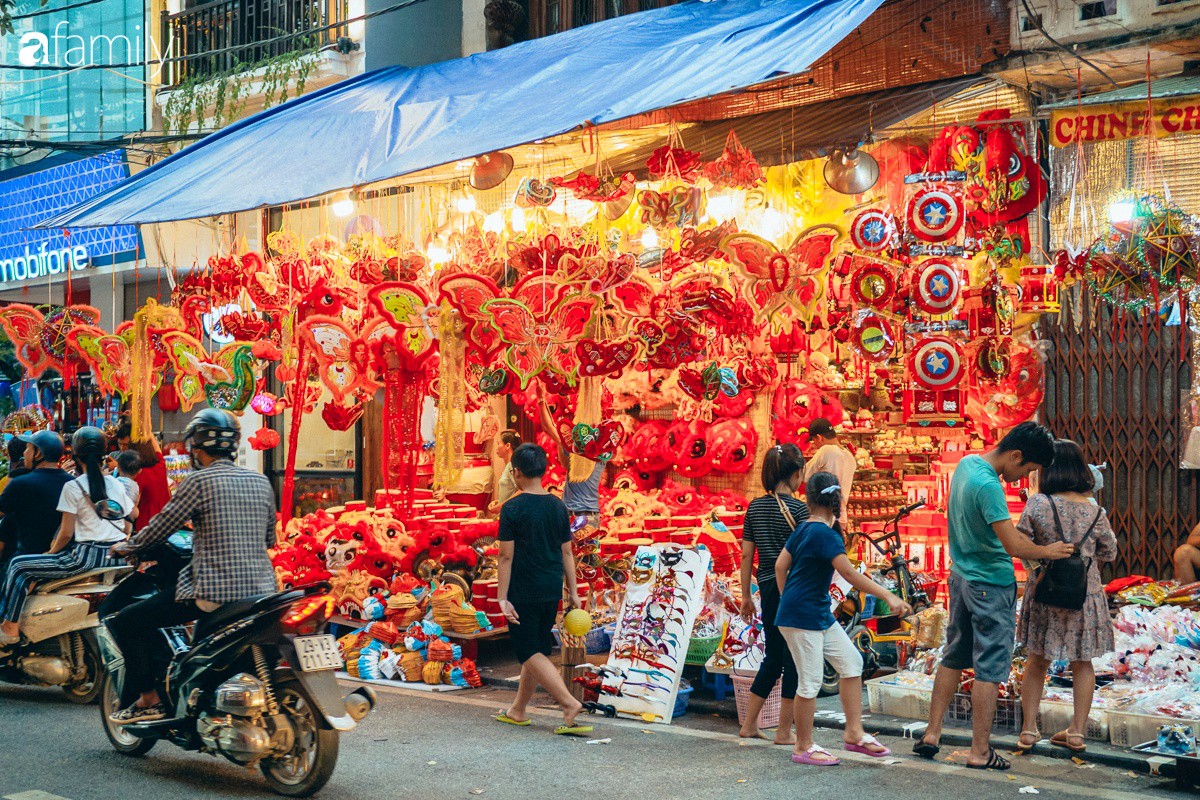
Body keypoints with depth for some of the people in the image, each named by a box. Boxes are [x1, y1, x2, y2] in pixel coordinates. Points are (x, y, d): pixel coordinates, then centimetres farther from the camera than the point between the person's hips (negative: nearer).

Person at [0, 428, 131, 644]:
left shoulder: (73, 487, -8)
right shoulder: (116, 484, 9)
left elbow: (66, 533, -9)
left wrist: (50, 554, 7)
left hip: (86, 557, -7)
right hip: (115, 558, 8)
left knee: (18, 566, 5)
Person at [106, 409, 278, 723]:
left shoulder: (200, 481, -7)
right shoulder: (261, 482, 11)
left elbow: (162, 526, -1)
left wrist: (128, 548, 16)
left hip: (213, 592, -7)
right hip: (261, 590, 7)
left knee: (127, 621, 4)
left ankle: (148, 698, 1)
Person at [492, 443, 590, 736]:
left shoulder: (512, 508, -12)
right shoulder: (558, 506, 5)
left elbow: (506, 556, -12)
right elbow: (567, 551, 9)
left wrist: (502, 597, -10)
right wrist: (573, 591, 14)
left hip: (523, 594, -6)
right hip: (551, 591, 6)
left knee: (530, 653, -1)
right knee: (536, 650, 15)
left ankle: (570, 703, -15)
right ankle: (518, 710, 27)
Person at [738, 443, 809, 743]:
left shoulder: (755, 507, 6)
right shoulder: (799, 508, -10)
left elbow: (746, 554, 7)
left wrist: (746, 596, 14)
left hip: (767, 588, 6)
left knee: (773, 657, 18)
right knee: (793, 659, 4)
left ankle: (749, 724, 21)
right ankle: (784, 731, 8)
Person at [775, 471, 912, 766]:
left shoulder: (804, 529, 8)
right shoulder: (825, 534, -20)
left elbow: (780, 566, 14)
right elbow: (850, 574, -25)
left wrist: (788, 600, 22)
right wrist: (889, 597, -25)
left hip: (820, 613, 10)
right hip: (801, 618, -10)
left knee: (851, 662, 11)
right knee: (810, 681, -1)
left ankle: (854, 733, 17)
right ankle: (803, 747, 11)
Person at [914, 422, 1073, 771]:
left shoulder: (966, 463, 3)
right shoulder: (989, 486, -25)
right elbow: (1013, 546, -25)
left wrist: (1016, 533, 9)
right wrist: (1048, 551, -9)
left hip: (961, 576, 9)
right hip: (992, 584, -9)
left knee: (953, 658, 17)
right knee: (989, 668, 0)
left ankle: (931, 734, 20)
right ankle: (980, 752, 5)